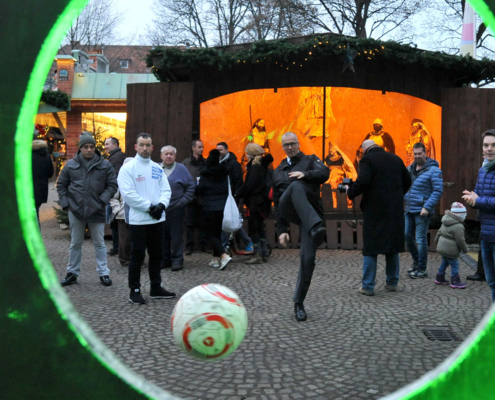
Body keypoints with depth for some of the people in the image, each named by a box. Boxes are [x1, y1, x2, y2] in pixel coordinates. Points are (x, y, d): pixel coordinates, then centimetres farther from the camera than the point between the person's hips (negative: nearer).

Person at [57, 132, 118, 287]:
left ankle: (103, 273, 16)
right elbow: (61, 184, 9)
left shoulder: (105, 165, -2)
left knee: (99, 243, 8)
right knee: (75, 244, 13)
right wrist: (65, 203, 0)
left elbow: (112, 185, 0)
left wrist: (103, 200, -13)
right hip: (76, 210, 1)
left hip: (97, 211, -1)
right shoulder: (71, 165, 2)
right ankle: (72, 273, 24)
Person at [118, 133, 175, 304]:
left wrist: (161, 205, -13)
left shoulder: (157, 168, 11)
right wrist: (149, 207, -16)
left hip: (157, 218, 6)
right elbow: (128, 193, -15)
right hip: (138, 219, -6)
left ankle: (156, 288, 25)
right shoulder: (128, 168, -6)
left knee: (156, 255, 13)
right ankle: (134, 290, 11)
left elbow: (166, 189, 7)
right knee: (137, 256, 1)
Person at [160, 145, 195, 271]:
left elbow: (191, 186, 0)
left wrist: (182, 202, -7)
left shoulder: (181, 169, 1)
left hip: (176, 210, -3)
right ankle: (164, 259, 21)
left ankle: (177, 260, 10)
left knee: (176, 236, 1)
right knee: (162, 236, 10)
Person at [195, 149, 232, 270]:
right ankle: (216, 259, 19)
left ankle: (224, 256, -20)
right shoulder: (225, 172, 2)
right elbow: (231, 189, 8)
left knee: (211, 234, 0)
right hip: (224, 207, 5)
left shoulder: (205, 175, -8)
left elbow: (198, 191, -4)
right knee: (218, 233, 16)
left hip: (210, 208, -5)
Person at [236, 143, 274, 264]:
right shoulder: (262, 165, 13)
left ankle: (257, 255, -2)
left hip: (256, 201, -9)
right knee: (259, 227, 16)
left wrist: (238, 195, -7)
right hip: (262, 199, 9)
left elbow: (249, 185, -18)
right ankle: (263, 252, 21)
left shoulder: (255, 167, -15)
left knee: (253, 227, -4)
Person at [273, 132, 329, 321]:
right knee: (296, 186, -33)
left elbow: (324, 173, -5)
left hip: (310, 212, -1)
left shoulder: (311, 160, 17)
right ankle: (316, 228, -54)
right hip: (289, 211, 1)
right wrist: (282, 229, 15)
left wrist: (306, 174, -24)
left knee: (308, 259, -12)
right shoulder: (278, 171, 26)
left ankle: (299, 304, 5)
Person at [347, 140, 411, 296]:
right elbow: (407, 181, 15)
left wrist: (350, 192, -6)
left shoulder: (367, 159, -7)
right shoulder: (395, 159, 11)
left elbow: (363, 181, -21)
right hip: (395, 210, 5)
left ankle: (368, 286, 3)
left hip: (374, 210, -5)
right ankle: (392, 283, 23)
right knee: (393, 245, 15)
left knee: (370, 248, 1)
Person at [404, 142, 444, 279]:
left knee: (421, 239, -2)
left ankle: (422, 269, 9)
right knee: (407, 236, 12)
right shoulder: (409, 169, 11)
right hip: (409, 210, 7)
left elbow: (438, 190, -14)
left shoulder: (433, 170, -9)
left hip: (422, 212, -7)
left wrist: (427, 207, -19)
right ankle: (416, 261, 32)